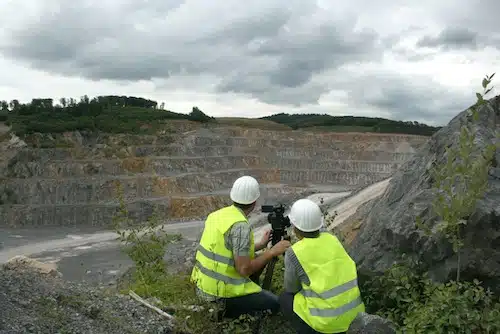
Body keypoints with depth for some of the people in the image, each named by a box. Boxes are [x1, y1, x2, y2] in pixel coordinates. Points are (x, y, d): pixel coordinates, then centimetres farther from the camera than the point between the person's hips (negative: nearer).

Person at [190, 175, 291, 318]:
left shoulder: (218, 214, 4)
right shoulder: (241, 225, -23)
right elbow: (244, 269, -24)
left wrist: (261, 245, 20)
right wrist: (272, 251, -13)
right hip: (221, 290, -9)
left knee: (256, 259, 23)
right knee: (274, 304, 3)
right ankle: (227, 310, 1)